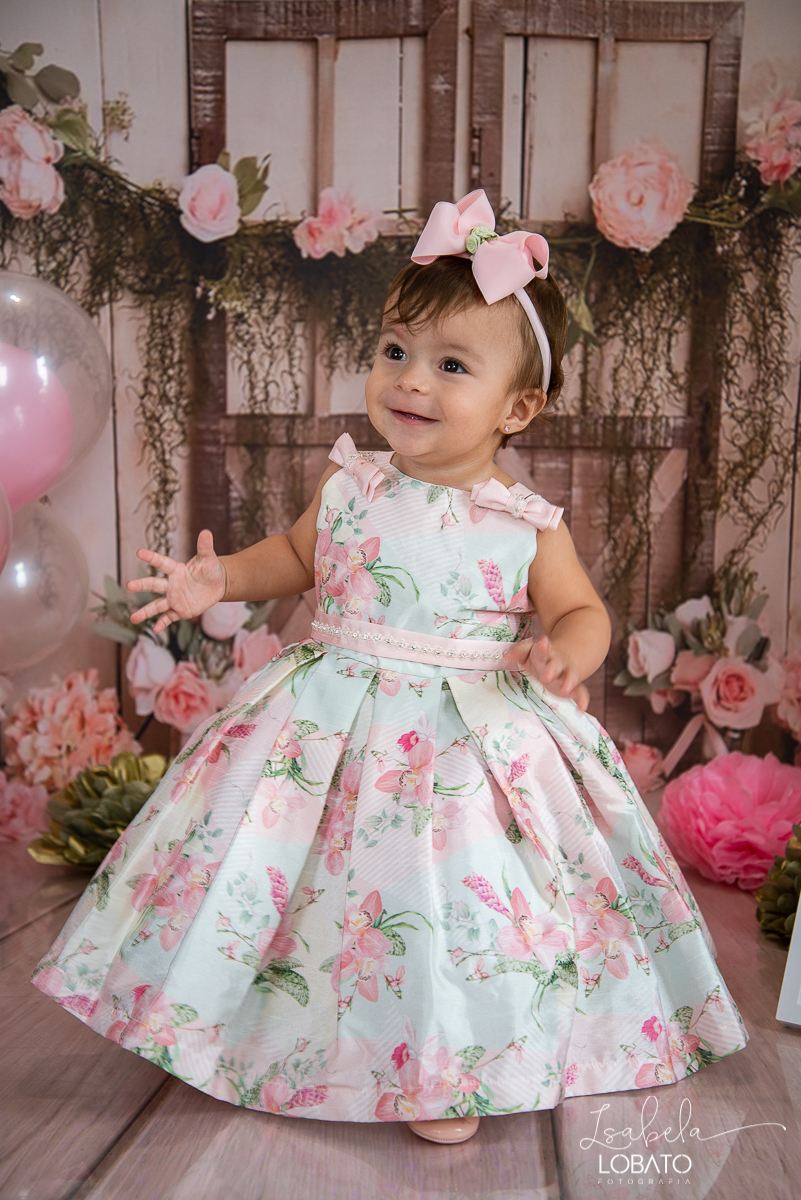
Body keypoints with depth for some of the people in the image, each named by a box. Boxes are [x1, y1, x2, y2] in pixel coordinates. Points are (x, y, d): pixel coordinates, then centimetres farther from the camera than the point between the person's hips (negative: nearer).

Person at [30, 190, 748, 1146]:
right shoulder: (350, 484, -1)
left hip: (474, 735, -2)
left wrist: (564, 652, -21)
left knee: (451, 903, 0)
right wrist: (222, 581, 1)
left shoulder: (528, 524, -8)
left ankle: (440, 1072, 26)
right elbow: (297, 555, 15)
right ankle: (283, 1034, 37)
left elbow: (583, 612, 1)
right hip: (334, 723, 3)